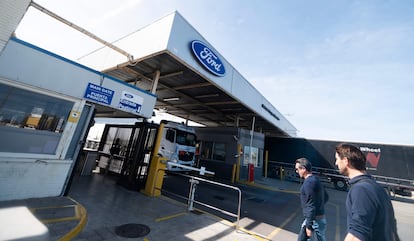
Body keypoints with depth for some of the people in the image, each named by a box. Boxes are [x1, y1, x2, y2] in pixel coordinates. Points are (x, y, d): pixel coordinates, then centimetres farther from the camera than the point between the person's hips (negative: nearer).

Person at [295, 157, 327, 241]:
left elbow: (310, 206, -24)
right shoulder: (315, 179, 6)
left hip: (314, 219, -9)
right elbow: (325, 196, 19)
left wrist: (308, 226, -19)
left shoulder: (308, 182, -24)